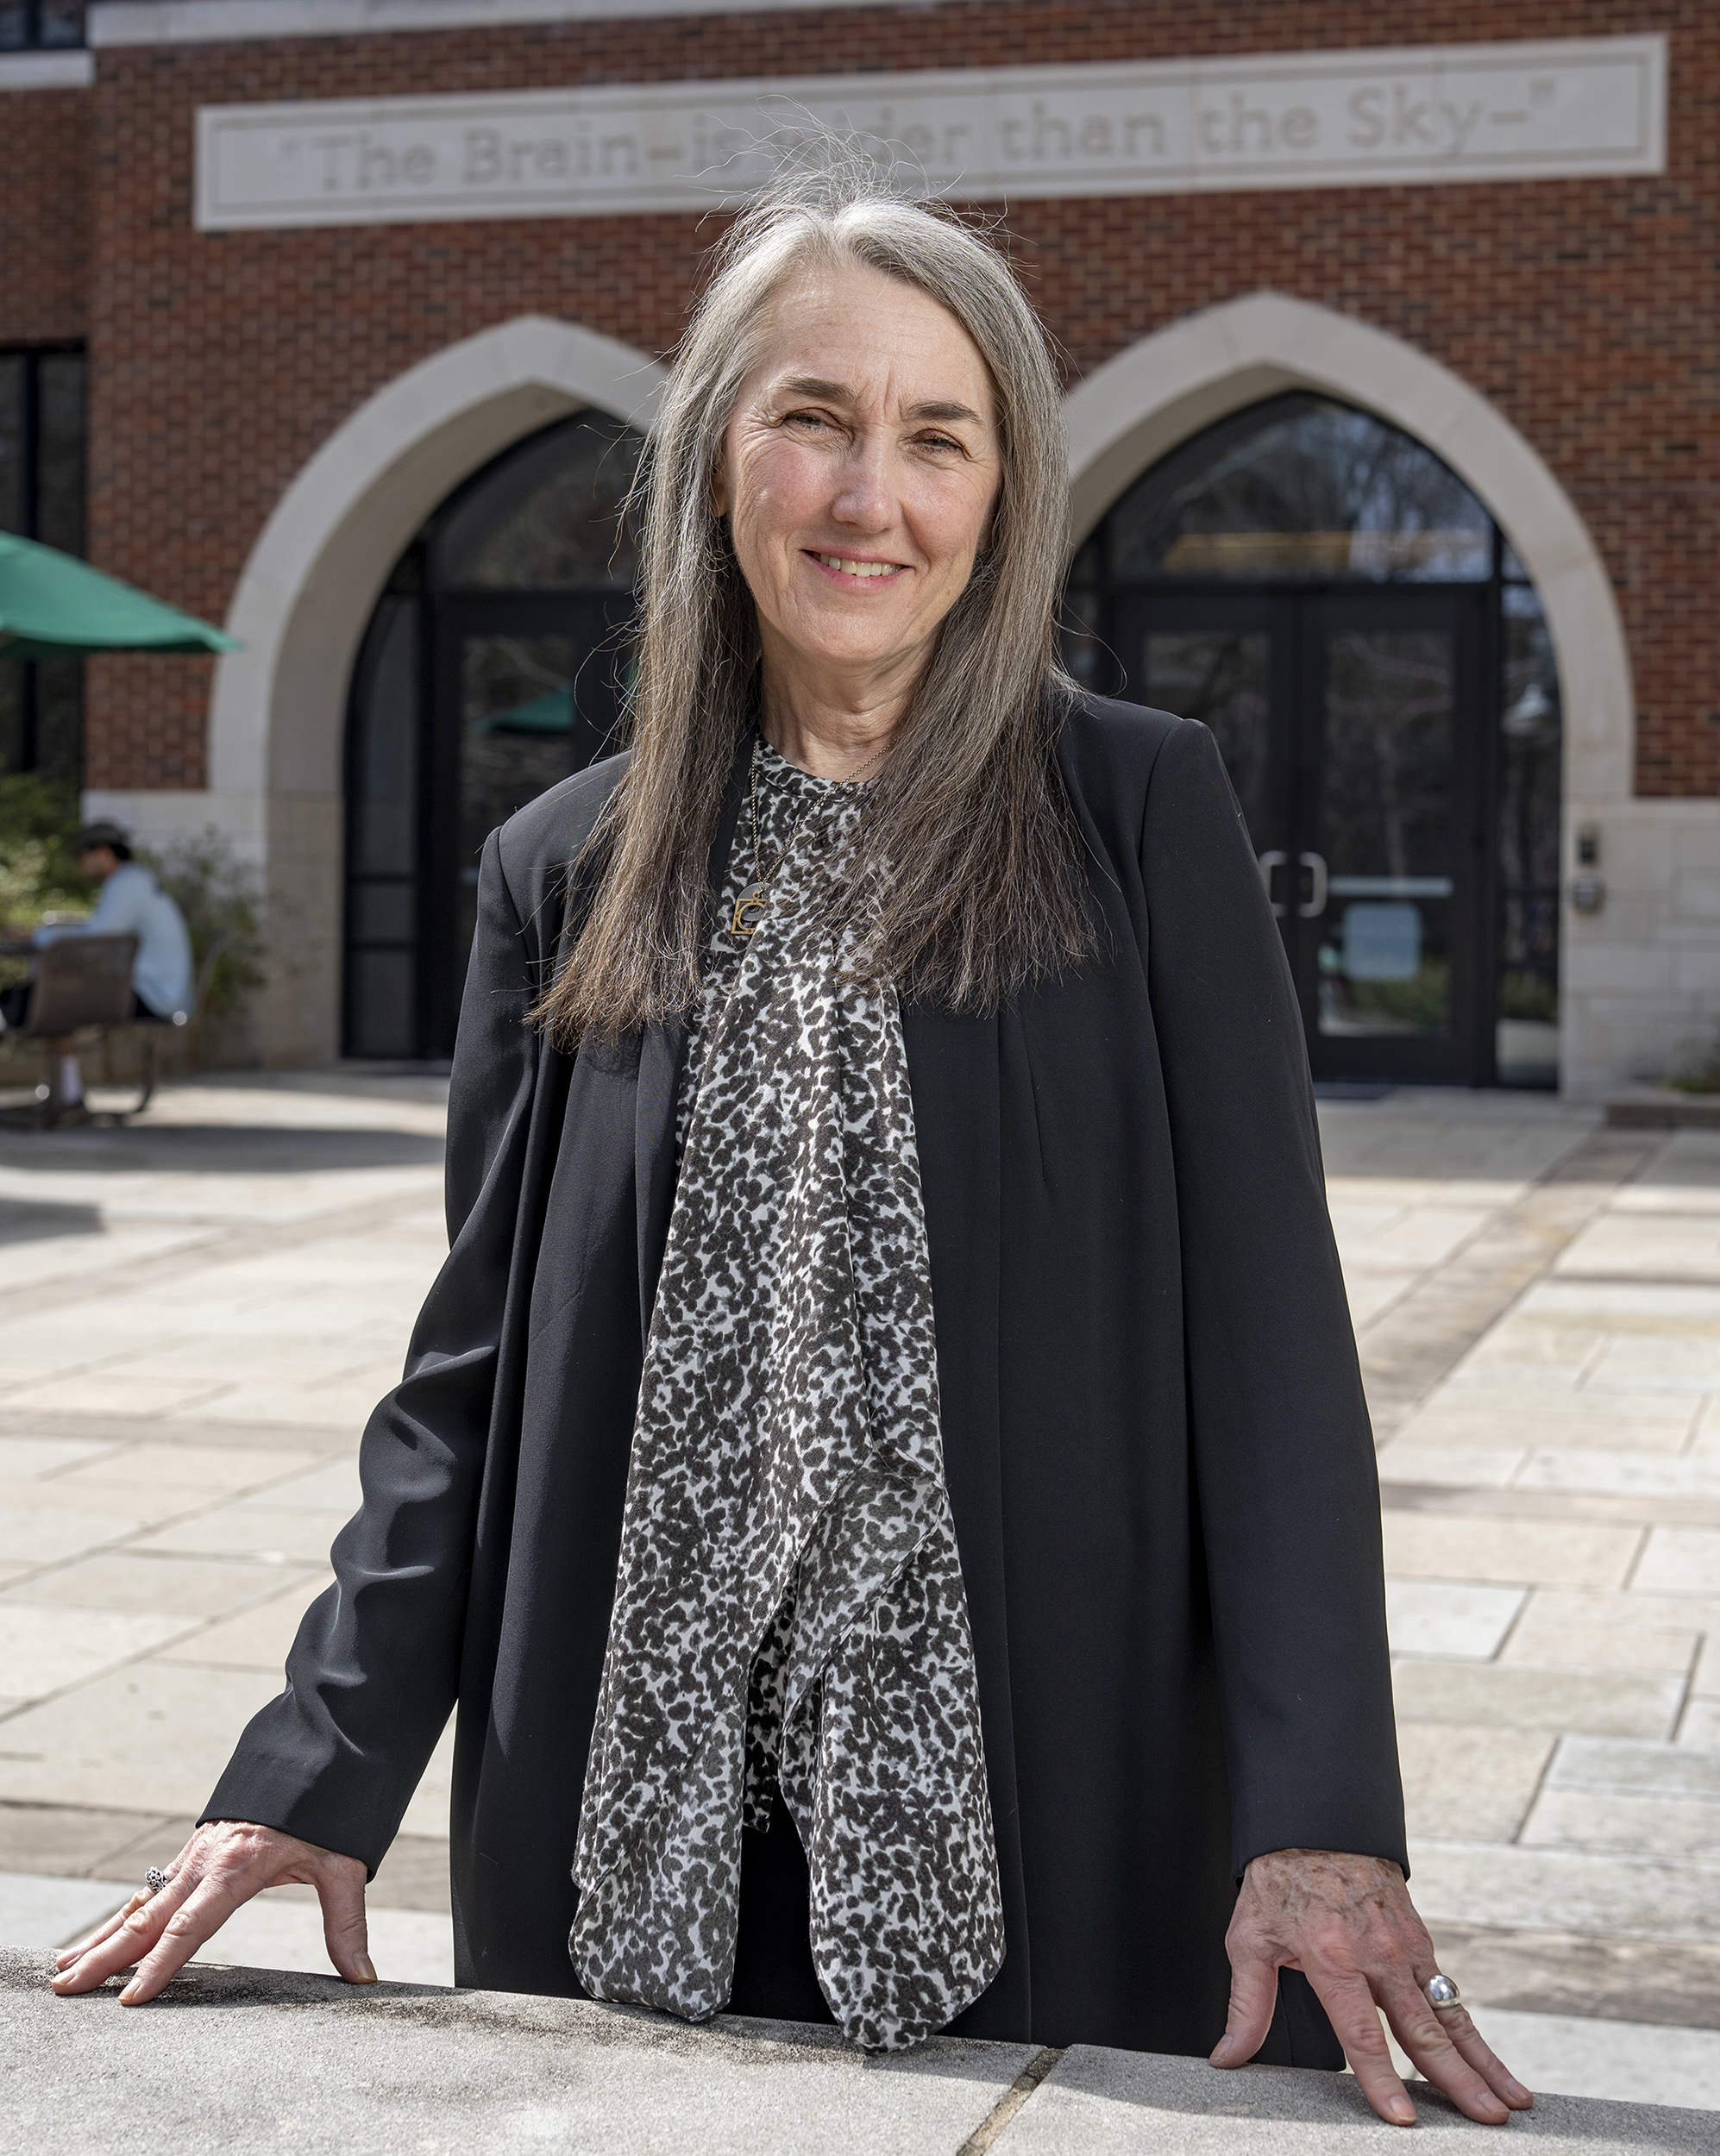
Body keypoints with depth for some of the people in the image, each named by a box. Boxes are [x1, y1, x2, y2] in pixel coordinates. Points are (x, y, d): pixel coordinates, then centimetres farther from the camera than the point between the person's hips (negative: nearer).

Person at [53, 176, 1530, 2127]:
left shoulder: (1140, 815, -2)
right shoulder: (567, 874, 6)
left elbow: (1269, 1324, -6)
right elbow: (471, 1366, 8)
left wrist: (1323, 1818, -15)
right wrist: (321, 1774, -2)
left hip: (1046, 1816, -2)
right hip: (648, 1830, 2)